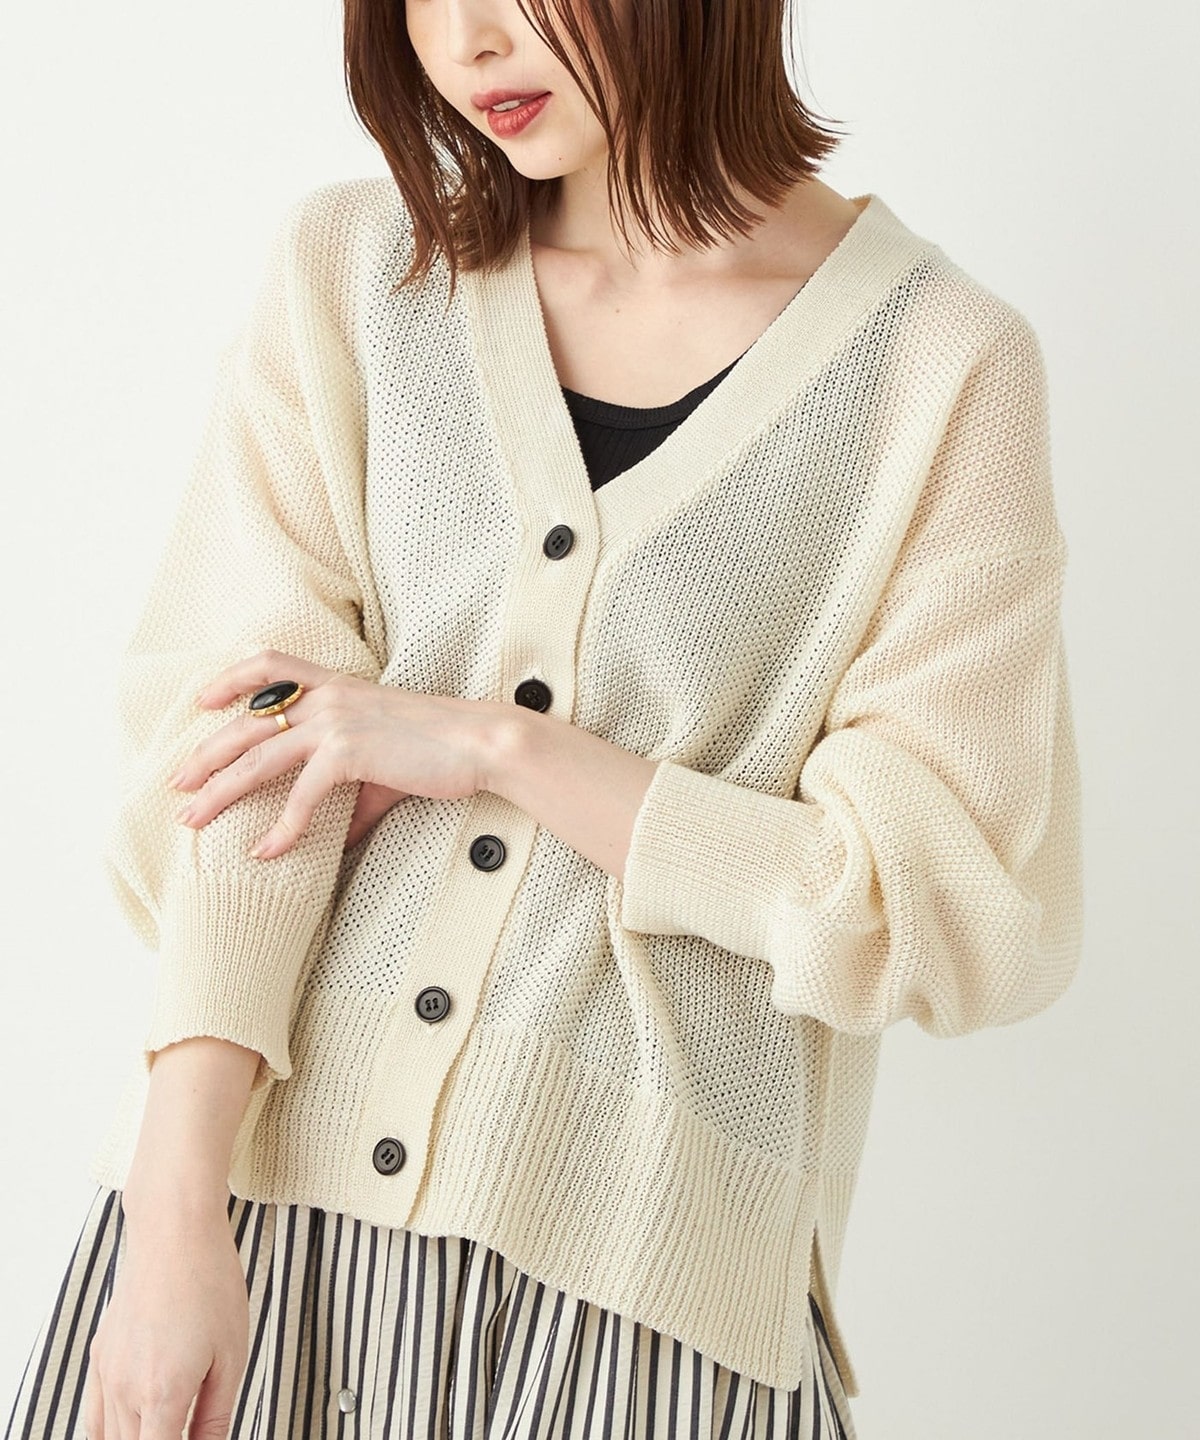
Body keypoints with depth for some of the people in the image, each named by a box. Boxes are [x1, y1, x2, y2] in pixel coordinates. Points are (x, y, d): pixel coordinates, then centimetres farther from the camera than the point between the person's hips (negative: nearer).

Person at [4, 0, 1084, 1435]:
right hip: (258, 1175, 2)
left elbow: (963, 905, -8)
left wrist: (498, 746, -12)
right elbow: (251, 749, -6)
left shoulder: (942, 367, -6)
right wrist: (179, 1213, -16)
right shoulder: (350, 267, 2)